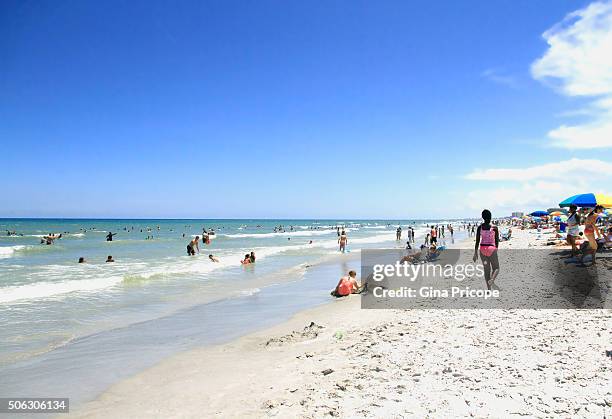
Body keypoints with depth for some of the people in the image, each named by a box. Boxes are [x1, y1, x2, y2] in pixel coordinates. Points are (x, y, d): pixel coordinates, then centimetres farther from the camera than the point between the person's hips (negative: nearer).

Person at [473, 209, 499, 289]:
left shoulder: (480, 227, 0)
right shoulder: (494, 227, -5)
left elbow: (477, 241, -1)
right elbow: (497, 240, 1)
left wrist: (475, 253, 3)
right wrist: (496, 249, 17)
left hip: (482, 248, 3)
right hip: (491, 248, -3)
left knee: (486, 269, 12)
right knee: (496, 268, 10)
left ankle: (489, 288, 13)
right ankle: (492, 279, -22)